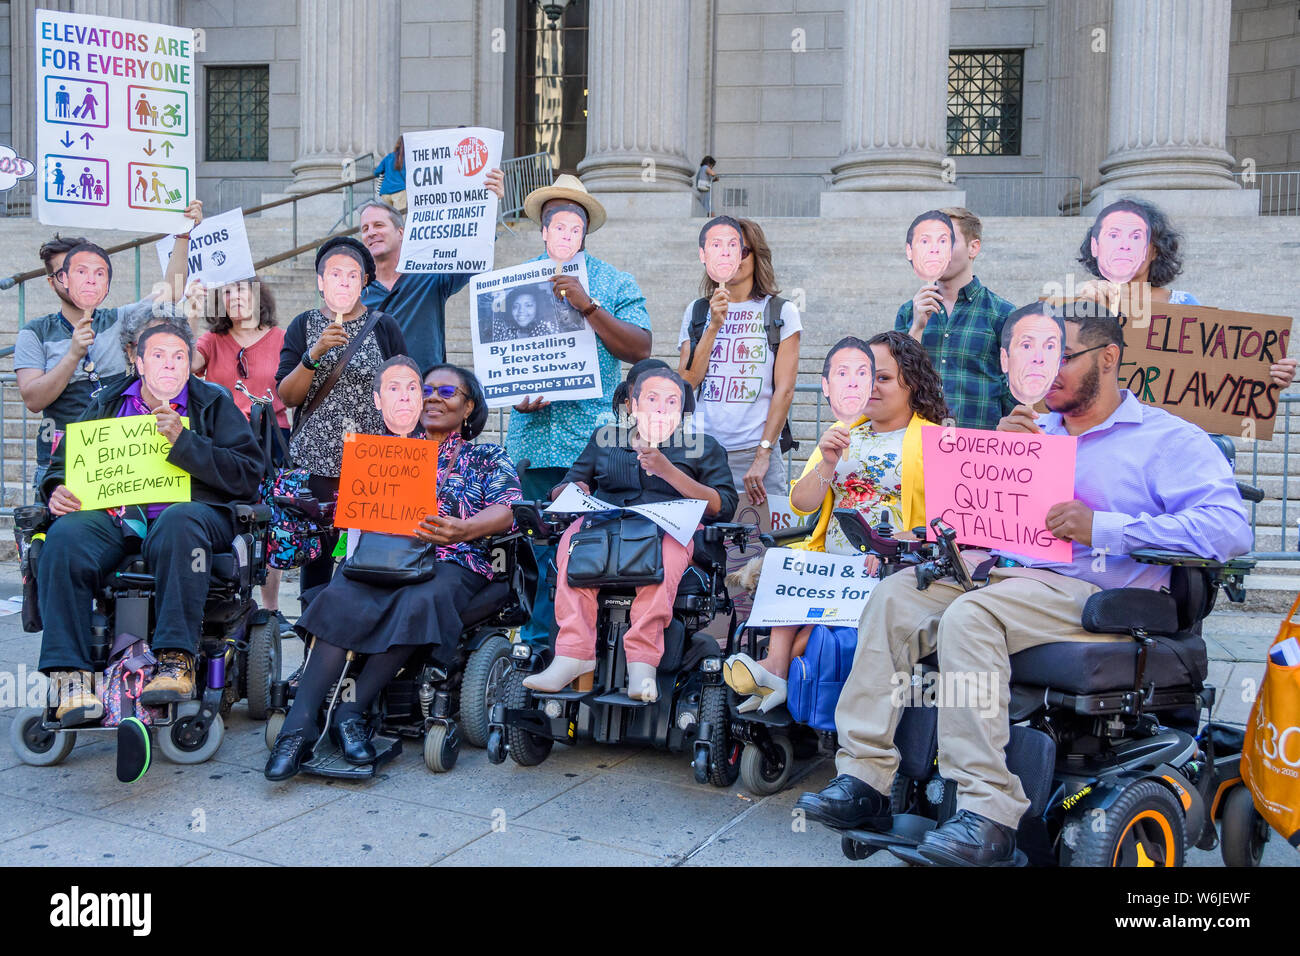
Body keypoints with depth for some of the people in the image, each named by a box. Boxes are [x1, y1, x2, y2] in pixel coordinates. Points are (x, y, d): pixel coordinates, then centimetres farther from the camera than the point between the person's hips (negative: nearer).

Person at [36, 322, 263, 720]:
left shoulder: (214, 404, 14)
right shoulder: (106, 404, 24)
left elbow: (247, 475, 0)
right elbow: (64, 461, 26)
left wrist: (184, 441, -11)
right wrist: (57, 490, 2)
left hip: (188, 510, -3)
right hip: (113, 517, 3)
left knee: (178, 521, -39)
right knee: (64, 536, -29)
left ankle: (177, 661, -37)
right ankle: (70, 675, -29)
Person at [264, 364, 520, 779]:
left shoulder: (488, 458, 17)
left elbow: (505, 510, -1)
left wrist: (462, 530, -22)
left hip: (452, 562, -2)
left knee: (418, 603, -37)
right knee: (341, 599, -31)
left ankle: (351, 710, -29)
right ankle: (300, 724, -35)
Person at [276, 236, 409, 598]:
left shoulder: (384, 327, 6)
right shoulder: (303, 327, 10)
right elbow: (287, 396, 3)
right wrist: (315, 354, -13)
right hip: (315, 462, 1)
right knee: (315, 556, 0)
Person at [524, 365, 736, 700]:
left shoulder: (703, 447, 19)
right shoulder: (604, 438, 26)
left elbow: (724, 507, 4)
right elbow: (561, 490, 22)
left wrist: (669, 471, -7)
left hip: (671, 528, -2)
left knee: (663, 552, -39)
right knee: (573, 541, -33)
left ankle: (642, 660, -45)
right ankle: (573, 653, -38)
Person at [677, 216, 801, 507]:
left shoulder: (780, 312, 4)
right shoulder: (696, 312, 13)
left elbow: (784, 389, -4)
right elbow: (686, 383, 2)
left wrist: (762, 455, -12)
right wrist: (714, 326, -6)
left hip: (753, 453, -2)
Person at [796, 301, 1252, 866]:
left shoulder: (1170, 439, 4)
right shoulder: (1037, 428, 23)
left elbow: (1229, 527, -12)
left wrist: (1101, 528, -19)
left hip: (1098, 592, -6)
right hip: (1006, 569, 7)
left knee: (969, 616, -32)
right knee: (894, 595, -15)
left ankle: (989, 812, -32)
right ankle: (864, 780, -18)